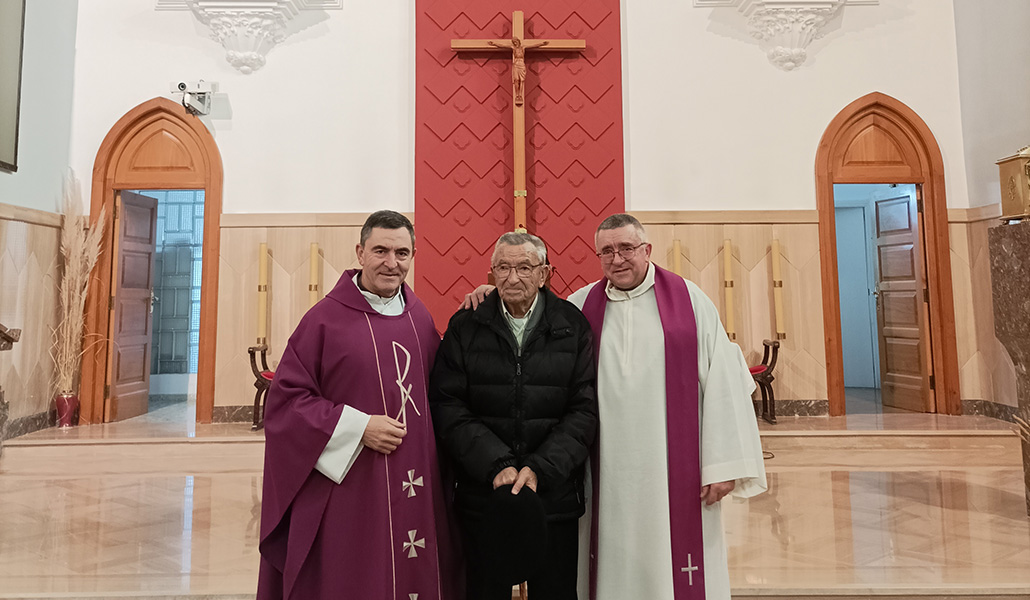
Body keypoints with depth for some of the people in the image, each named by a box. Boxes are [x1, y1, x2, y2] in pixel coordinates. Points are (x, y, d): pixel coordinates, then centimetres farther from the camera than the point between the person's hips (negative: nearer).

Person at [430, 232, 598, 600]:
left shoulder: (572, 326, 0)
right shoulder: (465, 327, 0)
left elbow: (584, 410, -4)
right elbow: (447, 407, -6)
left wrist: (541, 469, -14)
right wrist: (496, 466, -16)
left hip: (555, 496, 0)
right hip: (483, 495, 0)